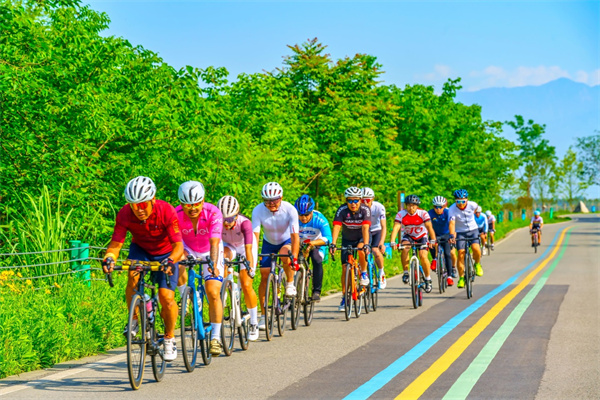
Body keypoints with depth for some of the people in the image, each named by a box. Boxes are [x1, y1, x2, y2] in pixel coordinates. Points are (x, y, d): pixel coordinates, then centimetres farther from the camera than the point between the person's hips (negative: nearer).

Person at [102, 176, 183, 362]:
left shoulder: (166, 211, -32)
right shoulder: (125, 214, -26)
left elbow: (178, 245, -33)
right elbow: (116, 242, -26)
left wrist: (171, 260, -53)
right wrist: (109, 258, -47)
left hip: (165, 253, -2)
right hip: (140, 249, 2)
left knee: (166, 296, -14)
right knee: (133, 275, -30)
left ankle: (169, 338, 9)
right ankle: (133, 320, -10)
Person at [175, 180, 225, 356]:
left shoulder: (213, 213, -32)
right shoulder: (176, 215, -28)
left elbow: (214, 243, -39)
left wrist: (213, 265, -54)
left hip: (209, 252, -1)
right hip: (188, 249, 1)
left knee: (213, 293, -14)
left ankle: (215, 338, -4)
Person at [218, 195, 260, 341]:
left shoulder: (244, 223, -37)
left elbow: (248, 248, -44)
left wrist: (250, 266, -58)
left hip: (244, 246, -2)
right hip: (229, 246, 2)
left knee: (246, 285, -10)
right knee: (223, 256, -36)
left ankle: (254, 324, 5)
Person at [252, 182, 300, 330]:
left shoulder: (289, 210, -30)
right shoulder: (258, 211, -25)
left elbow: (295, 236, -35)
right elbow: (254, 235, -30)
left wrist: (294, 258, -46)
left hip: (287, 241, -2)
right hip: (269, 242, 2)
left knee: (285, 254, -37)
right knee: (264, 276, -6)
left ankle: (290, 283, -11)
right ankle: (263, 315, 3)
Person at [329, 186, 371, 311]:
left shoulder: (365, 210, -24)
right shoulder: (342, 210, -23)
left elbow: (365, 228, -35)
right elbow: (336, 227, -33)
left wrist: (366, 244, -49)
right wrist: (332, 244, -47)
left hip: (361, 238, -2)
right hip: (347, 240, 2)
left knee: (361, 251, -35)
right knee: (345, 267, -6)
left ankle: (364, 273, -8)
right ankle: (345, 297, 5)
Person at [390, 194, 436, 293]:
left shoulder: (423, 214, -23)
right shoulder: (401, 214, -21)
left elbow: (429, 227, -32)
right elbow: (396, 228, -30)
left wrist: (433, 240, -47)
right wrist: (392, 242, -44)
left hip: (422, 237, -1)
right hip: (408, 236, 1)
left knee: (423, 256, -21)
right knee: (405, 247, -31)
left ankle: (428, 279, 1)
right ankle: (406, 272, -16)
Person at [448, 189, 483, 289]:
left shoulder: (472, 205, -14)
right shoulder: (452, 209, -21)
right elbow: (452, 223, -32)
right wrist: (452, 235, -48)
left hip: (473, 230, 1)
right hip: (460, 232, -1)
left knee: (476, 248, -25)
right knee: (461, 254, -12)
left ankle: (477, 264, 6)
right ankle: (461, 278, 1)